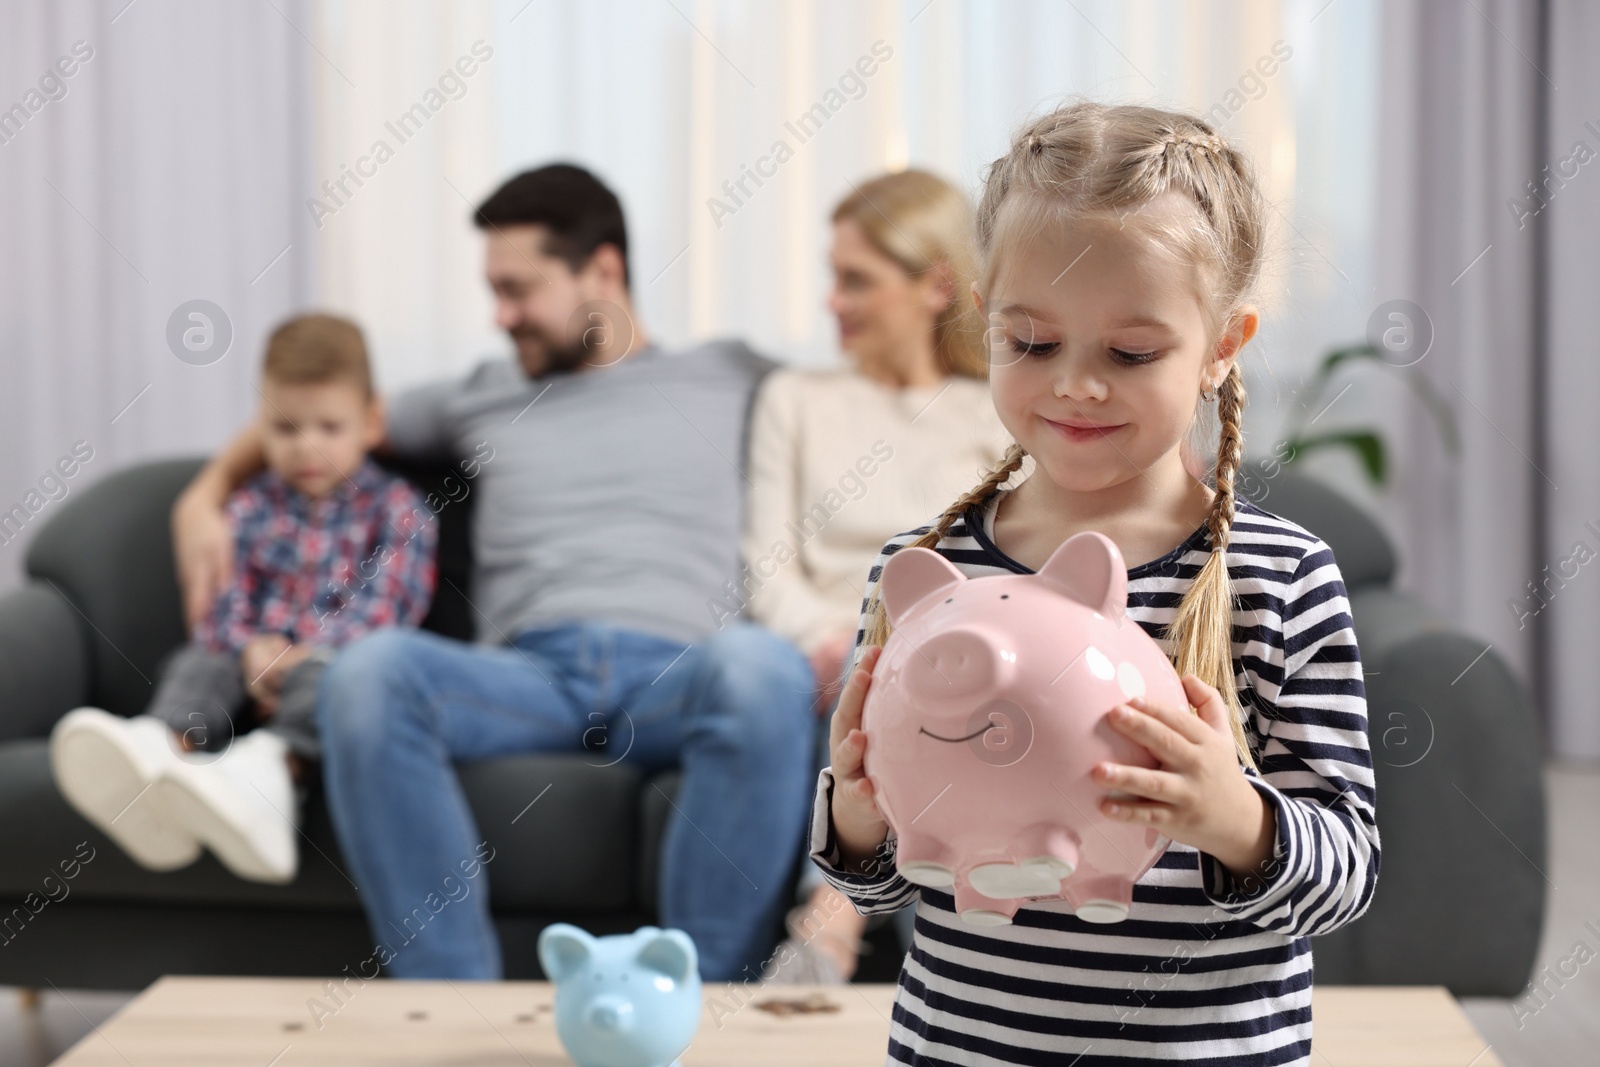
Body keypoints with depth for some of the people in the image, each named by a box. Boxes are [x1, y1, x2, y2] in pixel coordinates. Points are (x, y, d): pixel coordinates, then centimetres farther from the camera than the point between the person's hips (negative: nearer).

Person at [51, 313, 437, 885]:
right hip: (256, 667, 4)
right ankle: (160, 747, -60)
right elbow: (225, 598, 9)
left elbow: (387, 601, -5)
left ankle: (271, 771, -69)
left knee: (321, 680, -36)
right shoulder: (250, 508, 19)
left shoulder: (395, 508, 8)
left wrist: (309, 654, -21)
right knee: (195, 664, -25)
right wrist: (251, 649, -15)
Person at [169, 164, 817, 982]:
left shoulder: (728, 379, 24)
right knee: (368, 669, -32)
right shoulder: (484, 397, 32)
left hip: (673, 676, -2)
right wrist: (206, 493, 27)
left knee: (762, 666, -40)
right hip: (528, 674, 2)